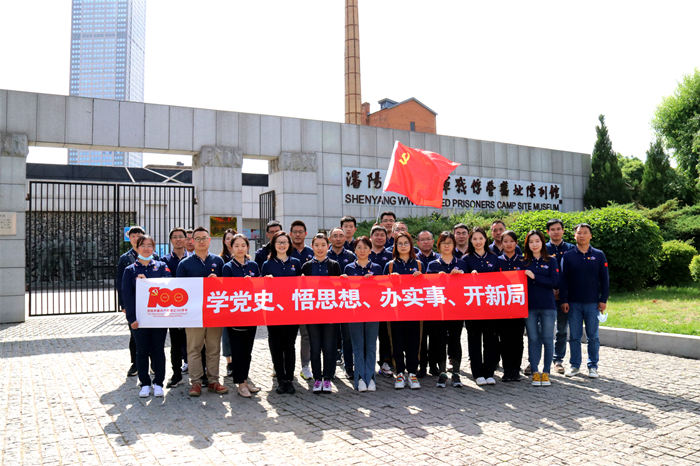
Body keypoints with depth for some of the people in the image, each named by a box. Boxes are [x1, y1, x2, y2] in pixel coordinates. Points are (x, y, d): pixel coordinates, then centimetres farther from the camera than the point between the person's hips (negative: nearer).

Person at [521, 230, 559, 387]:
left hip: (547, 306, -1)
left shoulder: (551, 261, 4)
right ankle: (535, 372, 12)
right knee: (533, 339, 4)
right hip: (530, 306, 1)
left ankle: (546, 373, 12)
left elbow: (554, 283, -7)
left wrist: (534, 276, -13)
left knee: (547, 339, 2)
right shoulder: (524, 262, 8)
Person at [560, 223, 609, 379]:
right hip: (573, 303, 0)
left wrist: (603, 300, 0)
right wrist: (564, 300, -2)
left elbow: (605, 279, 6)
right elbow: (563, 279, 3)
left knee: (593, 337, 6)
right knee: (574, 336, 6)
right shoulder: (568, 255, 4)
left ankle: (593, 366, 17)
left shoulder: (599, 255, 4)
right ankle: (574, 365, 17)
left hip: (593, 303, 0)